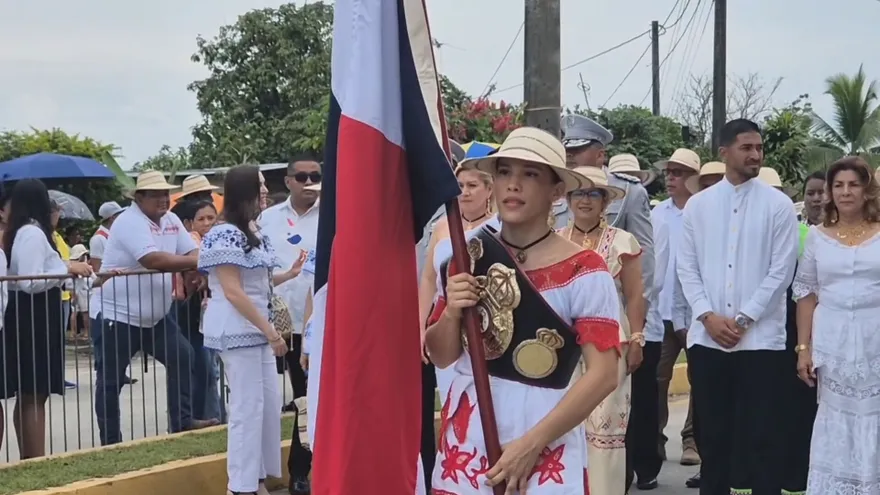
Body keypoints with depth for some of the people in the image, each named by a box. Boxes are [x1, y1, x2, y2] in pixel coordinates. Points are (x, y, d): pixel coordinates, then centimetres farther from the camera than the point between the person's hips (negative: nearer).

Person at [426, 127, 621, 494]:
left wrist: (531, 443, -16)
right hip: (464, 442, 4)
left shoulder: (582, 272, -9)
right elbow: (441, 357, 9)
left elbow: (603, 374, -12)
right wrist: (451, 314, -11)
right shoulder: (467, 260, 2)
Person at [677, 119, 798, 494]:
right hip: (706, 337, 2)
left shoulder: (778, 205, 0)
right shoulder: (698, 205, 7)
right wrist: (707, 316, -7)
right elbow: (687, 267, 5)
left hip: (761, 338, -2)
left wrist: (743, 319, -10)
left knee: (762, 438, 2)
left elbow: (781, 271, -4)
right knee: (712, 433, 10)